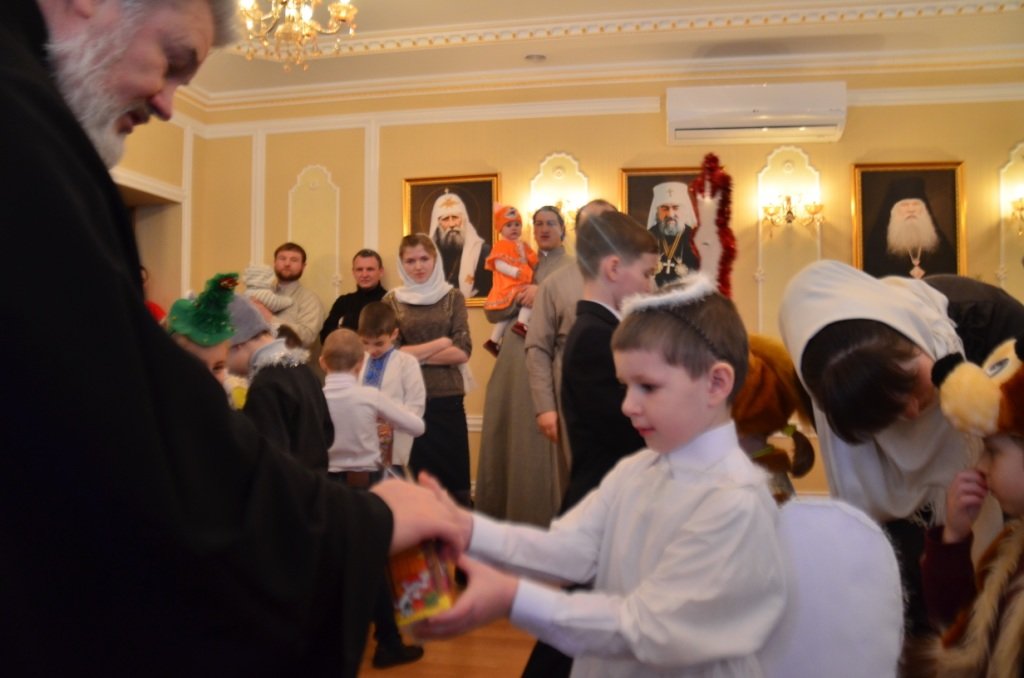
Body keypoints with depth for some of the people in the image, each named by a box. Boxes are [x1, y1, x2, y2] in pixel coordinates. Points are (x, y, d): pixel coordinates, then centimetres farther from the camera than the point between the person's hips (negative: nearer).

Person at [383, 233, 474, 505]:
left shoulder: (453, 297, 4)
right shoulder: (392, 301, 5)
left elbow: (463, 351, -5)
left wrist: (413, 354, -8)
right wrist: (441, 343, -7)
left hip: (448, 398, 0)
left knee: (454, 474, 4)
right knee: (416, 477, 7)